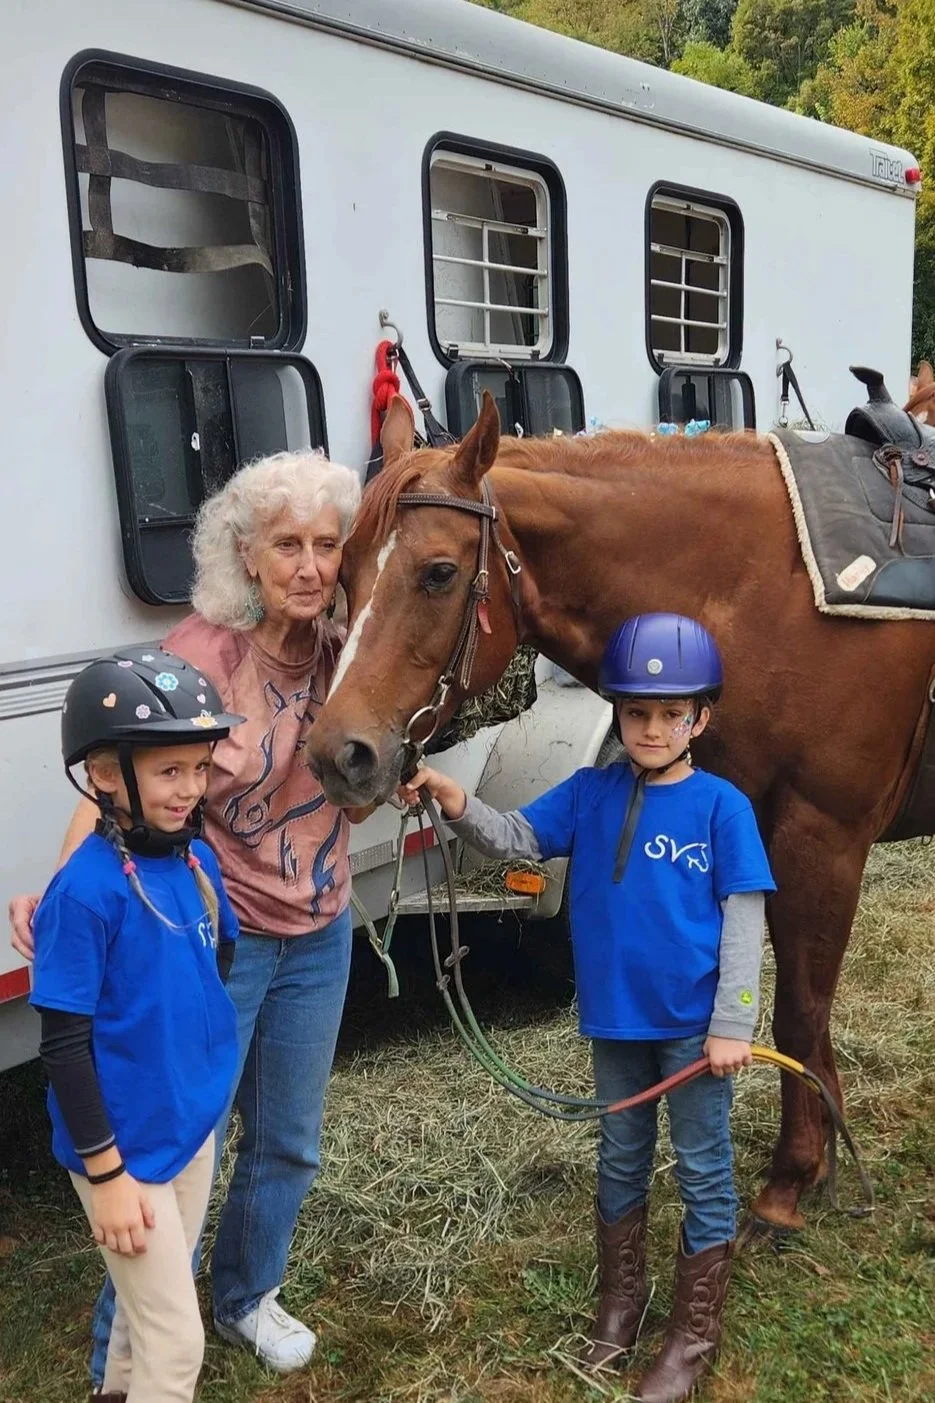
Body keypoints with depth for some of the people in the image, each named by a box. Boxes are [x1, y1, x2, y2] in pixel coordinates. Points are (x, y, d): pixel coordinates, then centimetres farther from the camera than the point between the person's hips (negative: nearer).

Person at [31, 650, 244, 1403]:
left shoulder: (199, 860, -5)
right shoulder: (85, 892, -25)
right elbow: (64, 1047, -21)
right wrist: (106, 1173, -17)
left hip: (195, 1125, 7)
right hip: (127, 1147, -7)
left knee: (155, 1298, 27)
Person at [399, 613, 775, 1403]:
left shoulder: (722, 806, -12)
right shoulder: (590, 794, -1)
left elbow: (744, 920, -11)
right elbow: (515, 841, -3)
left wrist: (731, 1026, -14)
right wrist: (457, 804, -22)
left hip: (694, 1024, -3)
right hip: (614, 1019, 4)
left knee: (704, 1173, 11)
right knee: (621, 1161, 20)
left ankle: (696, 1334, 29)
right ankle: (621, 1302, 40)